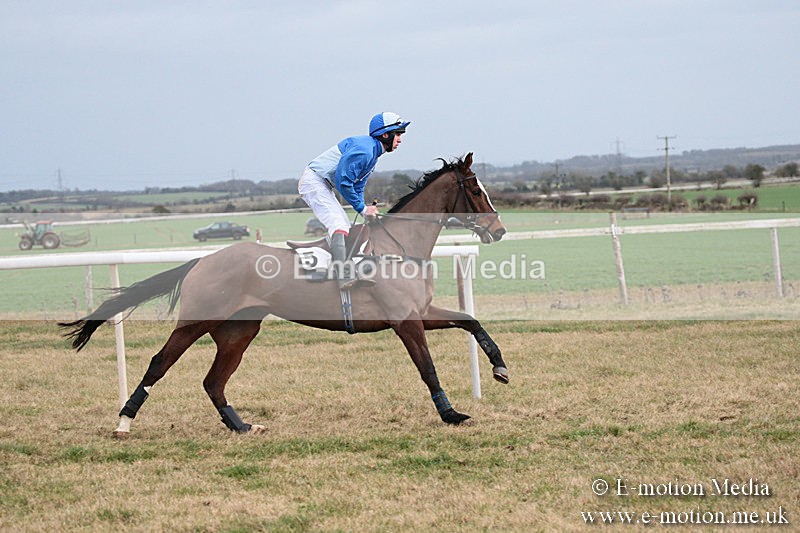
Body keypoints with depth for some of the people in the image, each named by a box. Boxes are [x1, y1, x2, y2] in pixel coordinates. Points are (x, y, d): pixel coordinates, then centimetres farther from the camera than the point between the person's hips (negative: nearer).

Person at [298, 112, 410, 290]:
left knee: (346, 229, 9)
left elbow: (357, 188, 19)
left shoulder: (373, 153, 14)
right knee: (338, 225, -23)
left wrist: (368, 212, 4)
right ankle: (345, 276, -35)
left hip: (324, 187, 11)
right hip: (313, 180, -11)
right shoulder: (364, 149, -20)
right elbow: (342, 180, -25)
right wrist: (362, 208, -17)